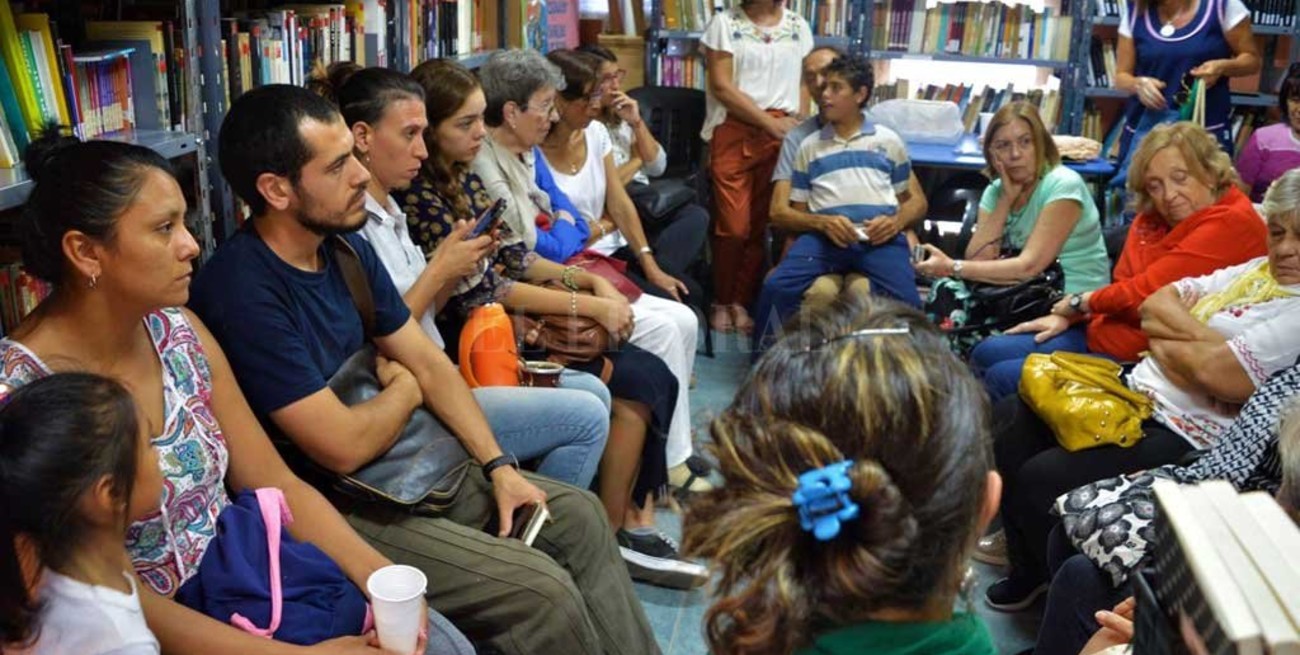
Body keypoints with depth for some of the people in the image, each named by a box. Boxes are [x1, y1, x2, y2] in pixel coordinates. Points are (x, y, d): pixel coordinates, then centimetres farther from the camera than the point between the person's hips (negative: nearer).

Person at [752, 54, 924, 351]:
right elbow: (797, 210, 17)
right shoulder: (809, 146, 19)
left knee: (906, 302, -27)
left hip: (880, 238, -1)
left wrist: (896, 221, -3)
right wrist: (824, 221, -6)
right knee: (776, 287, -25)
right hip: (825, 235, 1)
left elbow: (911, 199, 21)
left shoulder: (888, 141, 18)